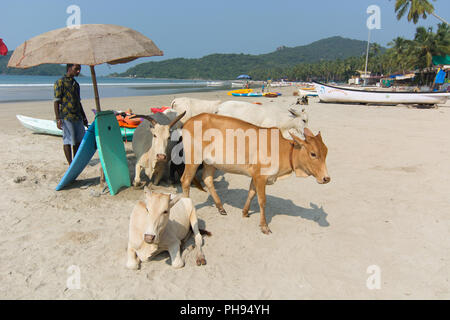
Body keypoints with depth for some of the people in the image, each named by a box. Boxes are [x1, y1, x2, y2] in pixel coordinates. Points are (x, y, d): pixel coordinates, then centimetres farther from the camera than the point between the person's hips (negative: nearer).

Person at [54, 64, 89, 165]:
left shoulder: (76, 83, 18)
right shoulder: (60, 82, -5)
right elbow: (56, 102, -10)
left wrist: (84, 117, 23)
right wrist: (58, 119, -16)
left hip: (78, 117, 7)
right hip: (67, 117, -7)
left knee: (79, 140, 9)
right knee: (68, 141, -2)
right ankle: (71, 164, 3)